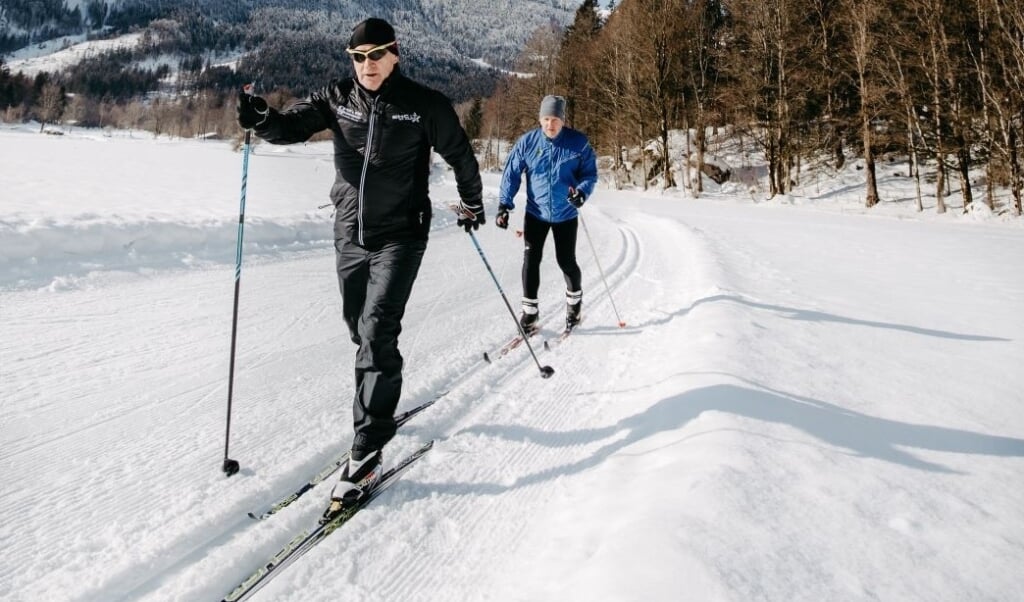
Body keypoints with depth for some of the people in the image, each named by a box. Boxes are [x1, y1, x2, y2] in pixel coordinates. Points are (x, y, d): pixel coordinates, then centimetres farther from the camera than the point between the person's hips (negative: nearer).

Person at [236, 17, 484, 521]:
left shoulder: (424, 104, -4)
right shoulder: (338, 98, 4)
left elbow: (459, 153, 7)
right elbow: (291, 126, -3)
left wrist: (472, 203, 19)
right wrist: (260, 119, -25)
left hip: (400, 236, -4)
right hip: (350, 236, 5)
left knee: (377, 330, -16)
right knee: (360, 329, 14)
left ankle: (367, 451, -13)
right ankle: (382, 405, 38)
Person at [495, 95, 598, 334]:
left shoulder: (579, 143, -11)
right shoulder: (527, 142, -8)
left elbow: (590, 173, -3)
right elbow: (512, 173, -2)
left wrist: (582, 192, -24)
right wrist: (504, 205, -9)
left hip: (566, 214, -1)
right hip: (536, 213, 1)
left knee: (566, 261, 6)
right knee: (531, 260, -3)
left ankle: (574, 300, 34)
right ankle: (530, 309, 11)